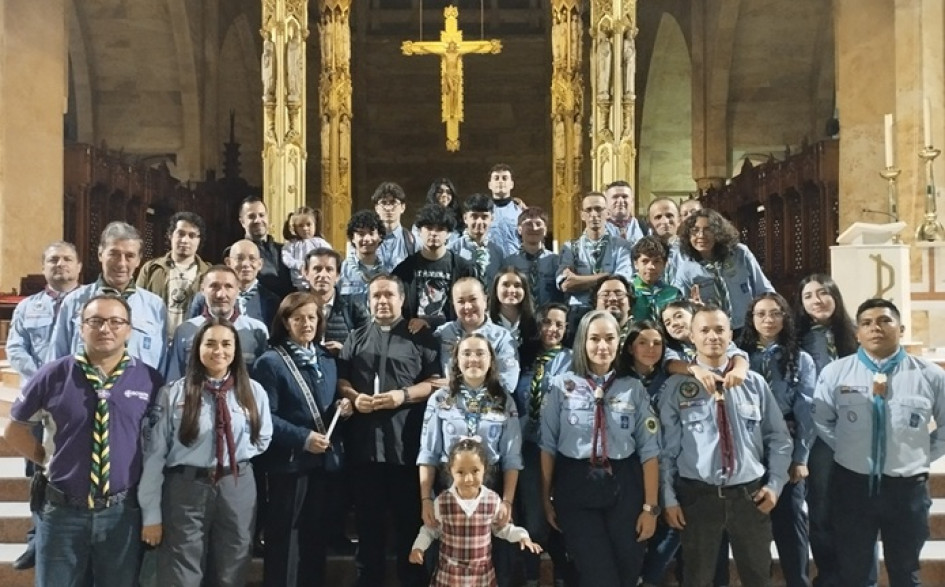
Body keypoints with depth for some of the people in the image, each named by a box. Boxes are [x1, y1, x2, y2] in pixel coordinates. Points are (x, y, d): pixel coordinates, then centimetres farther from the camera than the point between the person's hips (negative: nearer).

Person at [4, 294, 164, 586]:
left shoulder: (150, 379, -5)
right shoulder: (54, 374, -4)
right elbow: (15, 429, 9)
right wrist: (48, 459, 0)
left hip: (123, 512, 0)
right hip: (63, 511, 0)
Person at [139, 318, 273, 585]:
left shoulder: (254, 392, 3)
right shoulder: (173, 393, -5)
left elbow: (263, 439, 17)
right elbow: (154, 453, -6)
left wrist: (237, 455, 0)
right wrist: (151, 514, -8)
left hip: (237, 489, 3)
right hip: (186, 489, -2)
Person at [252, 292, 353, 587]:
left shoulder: (327, 360, 11)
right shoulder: (270, 362, -9)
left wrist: (340, 408, -2)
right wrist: (303, 438, -21)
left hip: (325, 460, 6)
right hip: (290, 463, -6)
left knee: (316, 536, 14)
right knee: (285, 538, 3)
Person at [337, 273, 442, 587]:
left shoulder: (421, 337, 6)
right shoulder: (356, 338, 16)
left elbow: (436, 382, 0)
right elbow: (339, 379, 12)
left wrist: (403, 395, -14)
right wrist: (353, 397, -8)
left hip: (406, 443, -3)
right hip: (364, 443, 3)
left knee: (410, 516, 4)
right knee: (367, 517, 12)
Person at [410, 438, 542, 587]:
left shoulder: (493, 500, -11)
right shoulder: (442, 501, -13)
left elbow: (502, 528, 6)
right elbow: (430, 529, 3)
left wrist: (521, 536, -8)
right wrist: (418, 547, -10)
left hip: (482, 574, 1)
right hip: (449, 574, -1)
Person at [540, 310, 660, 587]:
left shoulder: (634, 388, 3)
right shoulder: (561, 386, -1)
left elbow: (649, 450, 1)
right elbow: (548, 446, 1)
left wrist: (650, 506, -3)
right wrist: (546, 498, 2)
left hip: (624, 487, 2)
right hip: (576, 487, -1)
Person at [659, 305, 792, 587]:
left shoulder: (754, 383, 2)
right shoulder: (676, 386, -4)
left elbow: (779, 437, 8)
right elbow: (667, 446, -3)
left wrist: (774, 484, 0)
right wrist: (669, 499, -5)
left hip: (750, 494, 2)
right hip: (697, 496, -2)